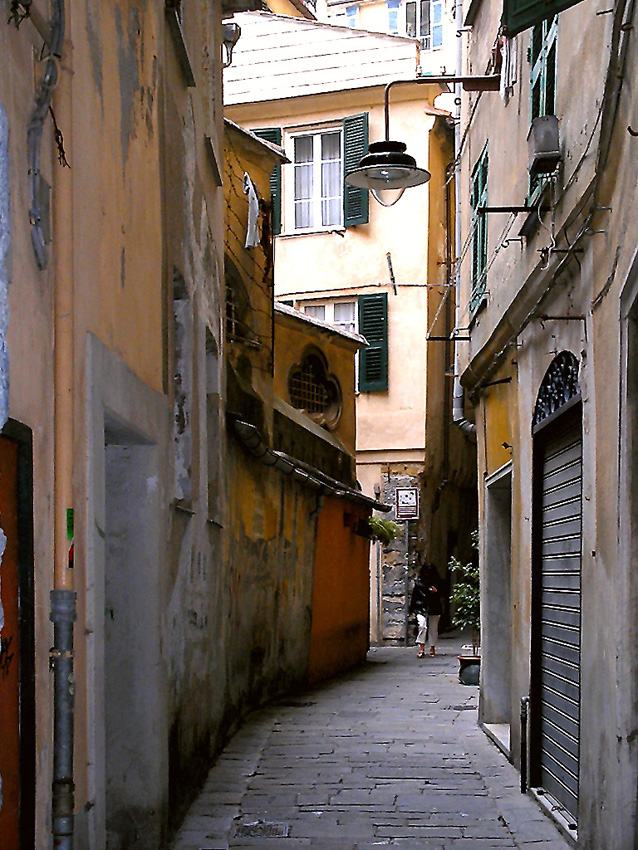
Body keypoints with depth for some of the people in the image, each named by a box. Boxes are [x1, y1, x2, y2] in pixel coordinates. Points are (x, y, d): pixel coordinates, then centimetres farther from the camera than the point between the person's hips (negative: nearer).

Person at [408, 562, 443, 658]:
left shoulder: (437, 582, 4)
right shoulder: (418, 582, 4)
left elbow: (441, 595, 9)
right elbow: (414, 595, 11)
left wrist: (436, 591, -15)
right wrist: (411, 609, 12)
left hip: (434, 609, 1)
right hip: (421, 608, -1)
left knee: (433, 628, 6)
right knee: (422, 626, -18)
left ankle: (432, 649, 19)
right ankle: (421, 649, -17)